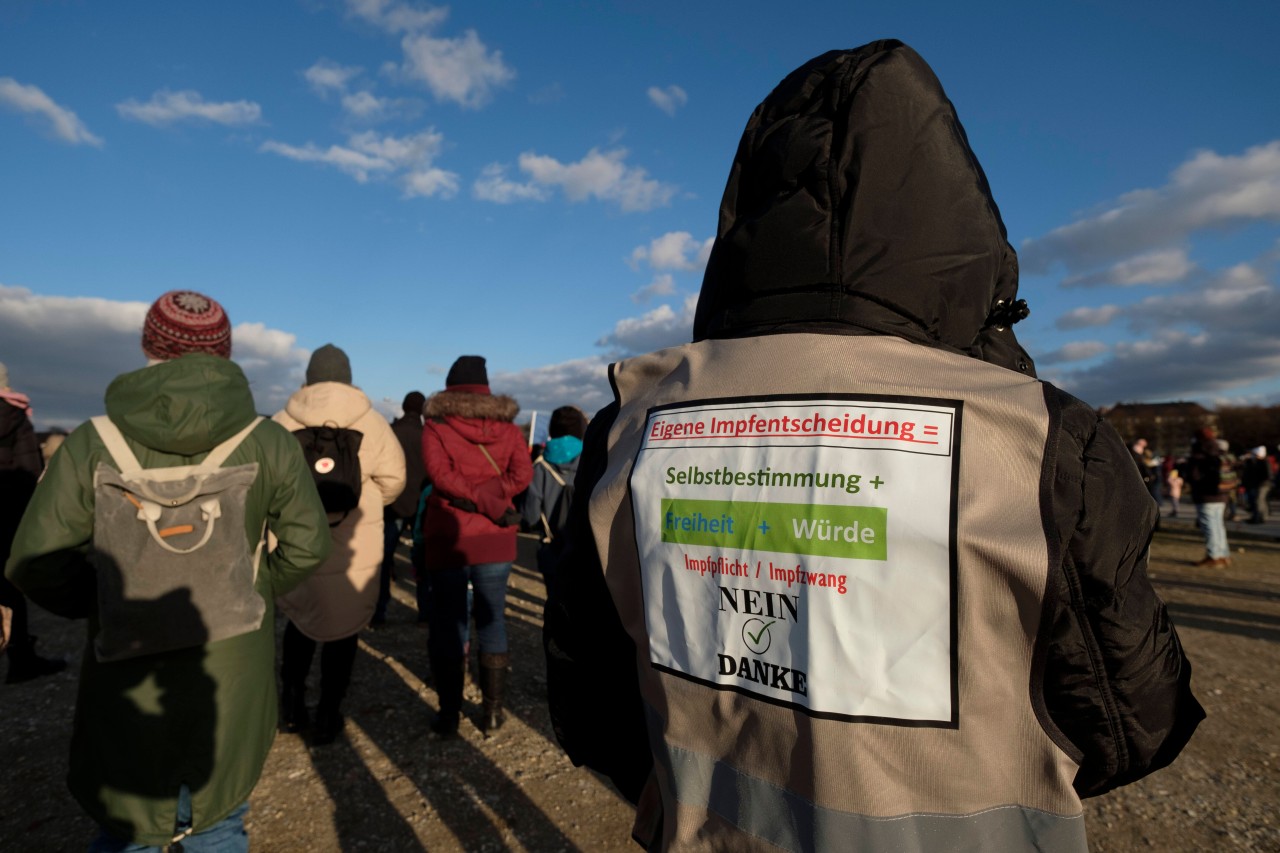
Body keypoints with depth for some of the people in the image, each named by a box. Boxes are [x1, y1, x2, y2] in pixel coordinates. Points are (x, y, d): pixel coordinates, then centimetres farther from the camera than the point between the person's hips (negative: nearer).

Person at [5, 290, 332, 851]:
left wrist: (102, 607, 7)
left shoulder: (92, 444, -11)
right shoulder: (267, 442, -10)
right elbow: (306, 548, -8)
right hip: (232, 678, 1)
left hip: (127, 679, 0)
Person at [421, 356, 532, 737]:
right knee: (492, 623, 11)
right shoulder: (507, 427, 5)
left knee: (448, 626, 9)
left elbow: (440, 473, -14)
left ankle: (448, 715, 16)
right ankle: (492, 712, 17)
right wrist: (491, 498, -9)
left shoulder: (435, 426, -1)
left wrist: (487, 503, -12)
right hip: (494, 541, 2)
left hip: (447, 539, -2)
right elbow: (522, 474, -5)